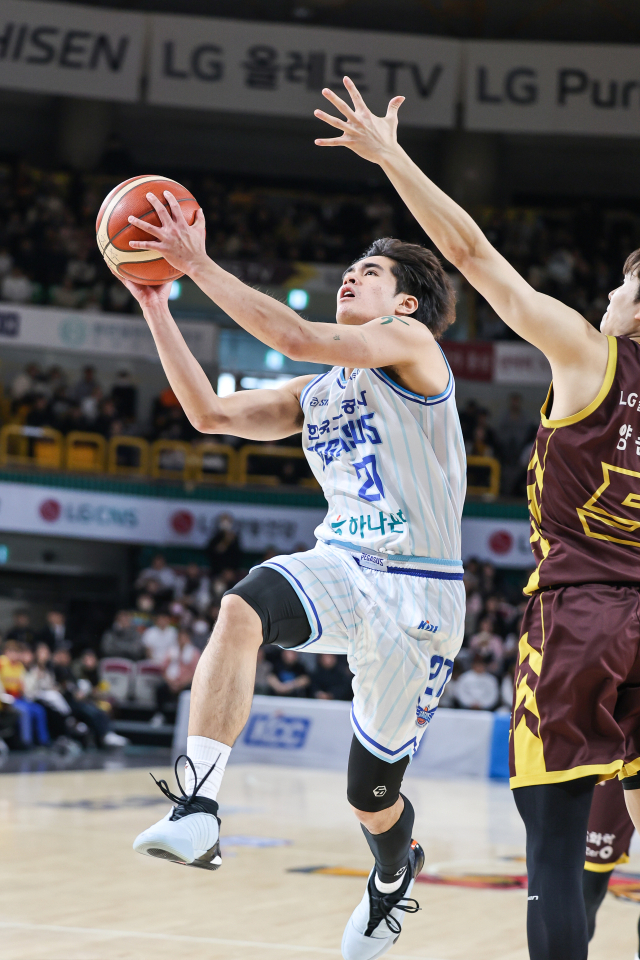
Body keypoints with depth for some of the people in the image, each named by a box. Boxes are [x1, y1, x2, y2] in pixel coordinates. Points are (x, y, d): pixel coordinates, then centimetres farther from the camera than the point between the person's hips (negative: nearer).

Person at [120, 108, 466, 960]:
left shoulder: (410, 342, -3)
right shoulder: (317, 394, 18)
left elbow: (296, 337, -19)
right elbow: (211, 413, 9)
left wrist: (200, 264, -19)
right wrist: (155, 302, 4)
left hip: (418, 592, -5)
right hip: (344, 568, 5)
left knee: (373, 794, 8)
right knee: (242, 609, -33)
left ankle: (396, 871, 46)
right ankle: (197, 812, -41)